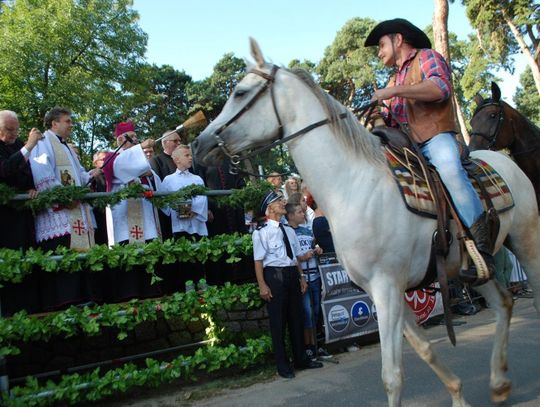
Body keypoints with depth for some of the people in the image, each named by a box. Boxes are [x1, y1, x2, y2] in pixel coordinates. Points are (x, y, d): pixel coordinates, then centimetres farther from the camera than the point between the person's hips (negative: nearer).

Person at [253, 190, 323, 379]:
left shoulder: (289, 230, 14)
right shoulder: (261, 232, -7)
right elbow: (258, 260, -11)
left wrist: (301, 276, 10)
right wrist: (262, 285, -16)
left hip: (292, 274, 7)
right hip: (274, 275, -6)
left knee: (296, 317, 14)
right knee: (278, 320, 3)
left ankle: (301, 359, 29)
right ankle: (282, 365, 16)